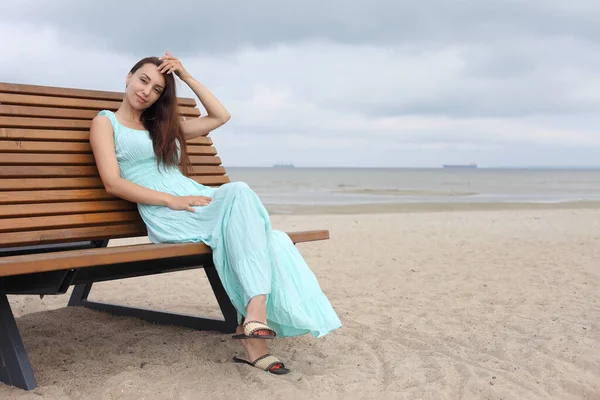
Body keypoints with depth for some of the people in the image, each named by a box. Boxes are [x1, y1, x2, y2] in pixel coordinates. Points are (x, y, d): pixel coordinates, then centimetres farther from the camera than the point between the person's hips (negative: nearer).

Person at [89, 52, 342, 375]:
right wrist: (172, 200, -13)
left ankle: (252, 330, -34)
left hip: (200, 204, 6)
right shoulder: (106, 122, 11)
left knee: (269, 239, -25)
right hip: (168, 218, -6)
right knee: (239, 192, -33)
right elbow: (113, 183, -3)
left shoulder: (162, 126, 29)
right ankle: (255, 317, -42)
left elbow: (220, 116, 28)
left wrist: (186, 76, 20)